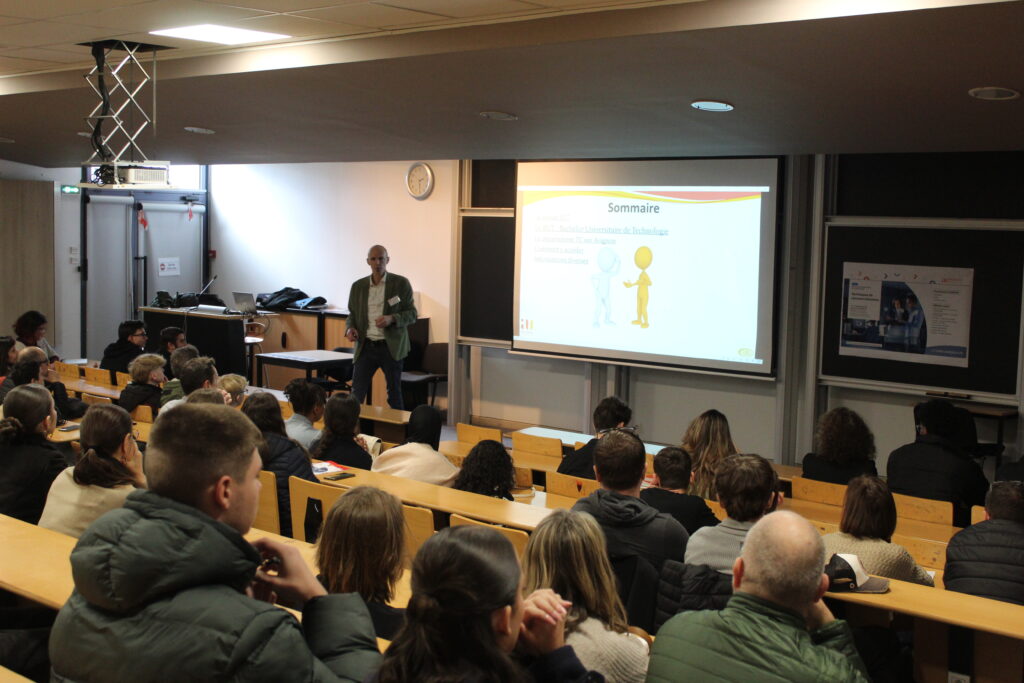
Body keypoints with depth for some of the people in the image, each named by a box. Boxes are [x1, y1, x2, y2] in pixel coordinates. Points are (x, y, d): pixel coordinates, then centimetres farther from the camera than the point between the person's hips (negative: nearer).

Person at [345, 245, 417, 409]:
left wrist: (392, 319, -19)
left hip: (391, 346, -2)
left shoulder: (401, 283, -2)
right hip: (366, 346, 2)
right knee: (356, 393, -2)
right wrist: (349, 328, -4)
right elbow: (352, 314, 17)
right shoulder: (358, 286, 8)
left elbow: (412, 314, -1)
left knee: (394, 393, 7)